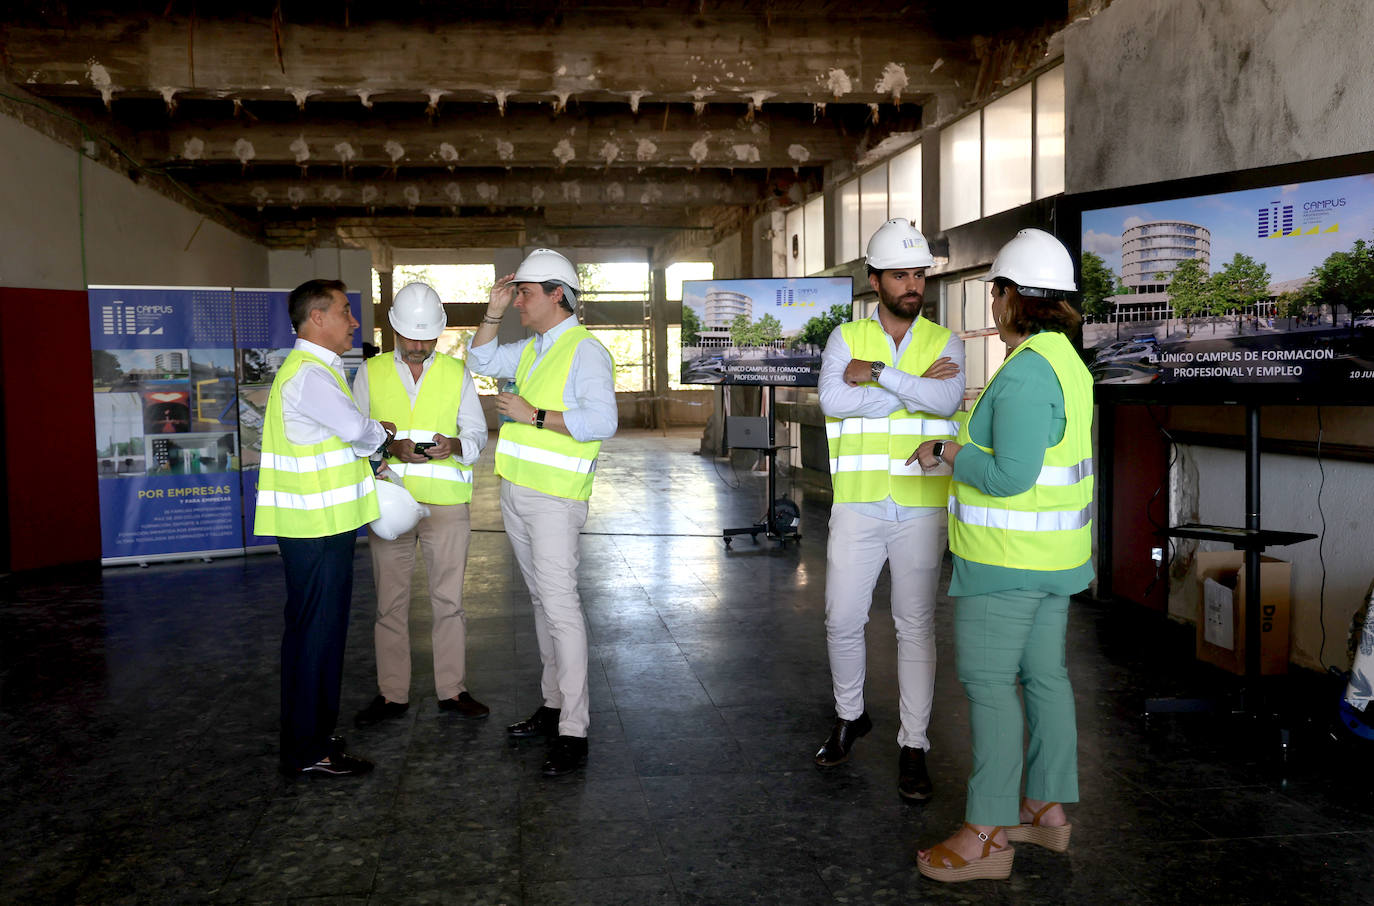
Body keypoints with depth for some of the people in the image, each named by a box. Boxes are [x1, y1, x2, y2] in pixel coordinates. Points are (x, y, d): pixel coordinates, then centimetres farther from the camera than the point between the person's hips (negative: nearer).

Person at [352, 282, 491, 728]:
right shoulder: (370, 373, 7)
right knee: (390, 602, 6)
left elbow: (477, 434, 9)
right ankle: (392, 693, 17)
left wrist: (454, 445, -14)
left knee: (449, 600, 5)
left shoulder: (457, 373, 8)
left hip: (446, 503, 0)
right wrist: (392, 449, -14)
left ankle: (452, 689, 16)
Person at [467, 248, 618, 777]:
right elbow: (481, 362, 24)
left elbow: (602, 421, -20)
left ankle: (573, 732, -7)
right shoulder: (531, 348, 16)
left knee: (560, 606, -10)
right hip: (516, 492, 9)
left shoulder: (585, 351, -11)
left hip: (554, 498, -9)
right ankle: (553, 704, 25)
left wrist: (535, 416, -20)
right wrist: (494, 311, 12)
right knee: (541, 601, 14)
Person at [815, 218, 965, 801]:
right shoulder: (846, 338, 5)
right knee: (842, 618, 6)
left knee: (916, 625, 5)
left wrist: (877, 373, -16)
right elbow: (833, 401, -14)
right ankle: (849, 717, 30)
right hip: (858, 506, 1)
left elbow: (947, 400, -16)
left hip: (921, 508, 0)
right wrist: (913, 388, -12)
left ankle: (913, 746, 15)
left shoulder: (944, 342, 5)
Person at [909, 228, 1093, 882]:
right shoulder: (1065, 362, 10)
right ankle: (1048, 810, 26)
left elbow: (1010, 475, -26)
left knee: (987, 681, -3)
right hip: (1052, 554, 10)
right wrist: (959, 450, 19)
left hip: (1008, 556, -10)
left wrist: (952, 453, -11)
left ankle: (987, 835, 4)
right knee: (1043, 675, 15)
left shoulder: (1026, 373, -21)